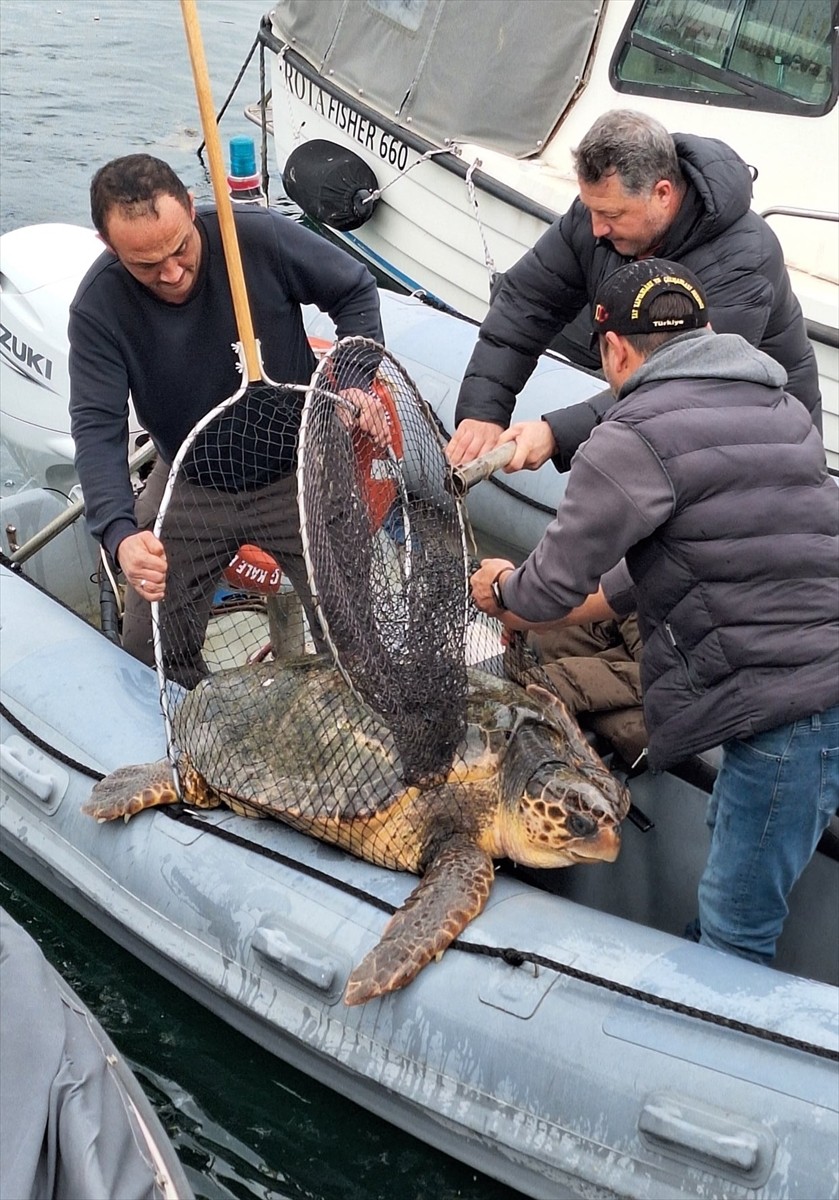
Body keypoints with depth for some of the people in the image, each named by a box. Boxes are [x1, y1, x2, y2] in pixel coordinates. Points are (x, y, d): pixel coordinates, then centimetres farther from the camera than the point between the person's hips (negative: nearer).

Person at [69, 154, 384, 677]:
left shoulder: (261, 237, -23)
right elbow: (97, 427, -24)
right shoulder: (97, 307, -20)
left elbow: (356, 289, -7)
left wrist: (356, 378, -21)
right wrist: (120, 534, -40)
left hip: (298, 472, -1)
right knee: (148, 652, 6)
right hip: (189, 488, 2)